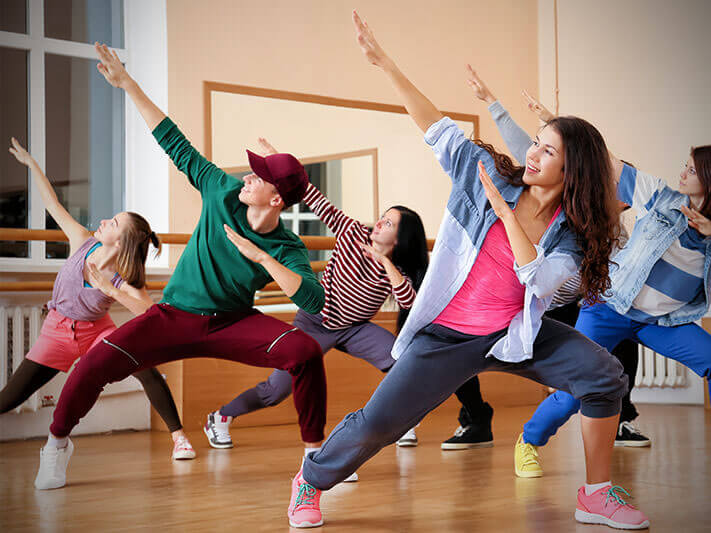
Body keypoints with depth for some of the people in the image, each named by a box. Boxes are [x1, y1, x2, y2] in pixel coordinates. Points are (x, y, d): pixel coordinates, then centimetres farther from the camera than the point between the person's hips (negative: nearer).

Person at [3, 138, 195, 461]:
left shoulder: (125, 282, -26)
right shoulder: (83, 243, -18)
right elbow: (53, 204, -8)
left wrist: (110, 289, -44)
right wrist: (30, 162, -3)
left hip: (97, 332, -2)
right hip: (58, 329, 2)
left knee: (146, 371, -24)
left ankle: (179, 437, -11)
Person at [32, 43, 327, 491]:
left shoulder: (288, 251, -14)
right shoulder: (224, 192, -8)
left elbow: (315, 300, -31)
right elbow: (176, 144, -3)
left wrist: (262, 257, -34)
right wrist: (128, 85, -2)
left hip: (233, 324, -1)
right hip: (175, 318, 1)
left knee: (305, 349, -29)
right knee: (99, 361, -23)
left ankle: (316, 451, -8)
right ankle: (58, 440, 7)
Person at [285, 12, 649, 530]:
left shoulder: (571, 234, -5)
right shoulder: (491, 175, -6)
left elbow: (538, 280, -23)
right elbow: (438, 128, -7)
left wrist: (505, 210, -23)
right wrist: (385, 63, -10)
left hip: (513, 333, 2)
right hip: (448, 333, -2)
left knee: (605, 375, -16)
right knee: (378, 422, -10)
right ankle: (311, 479, 19)